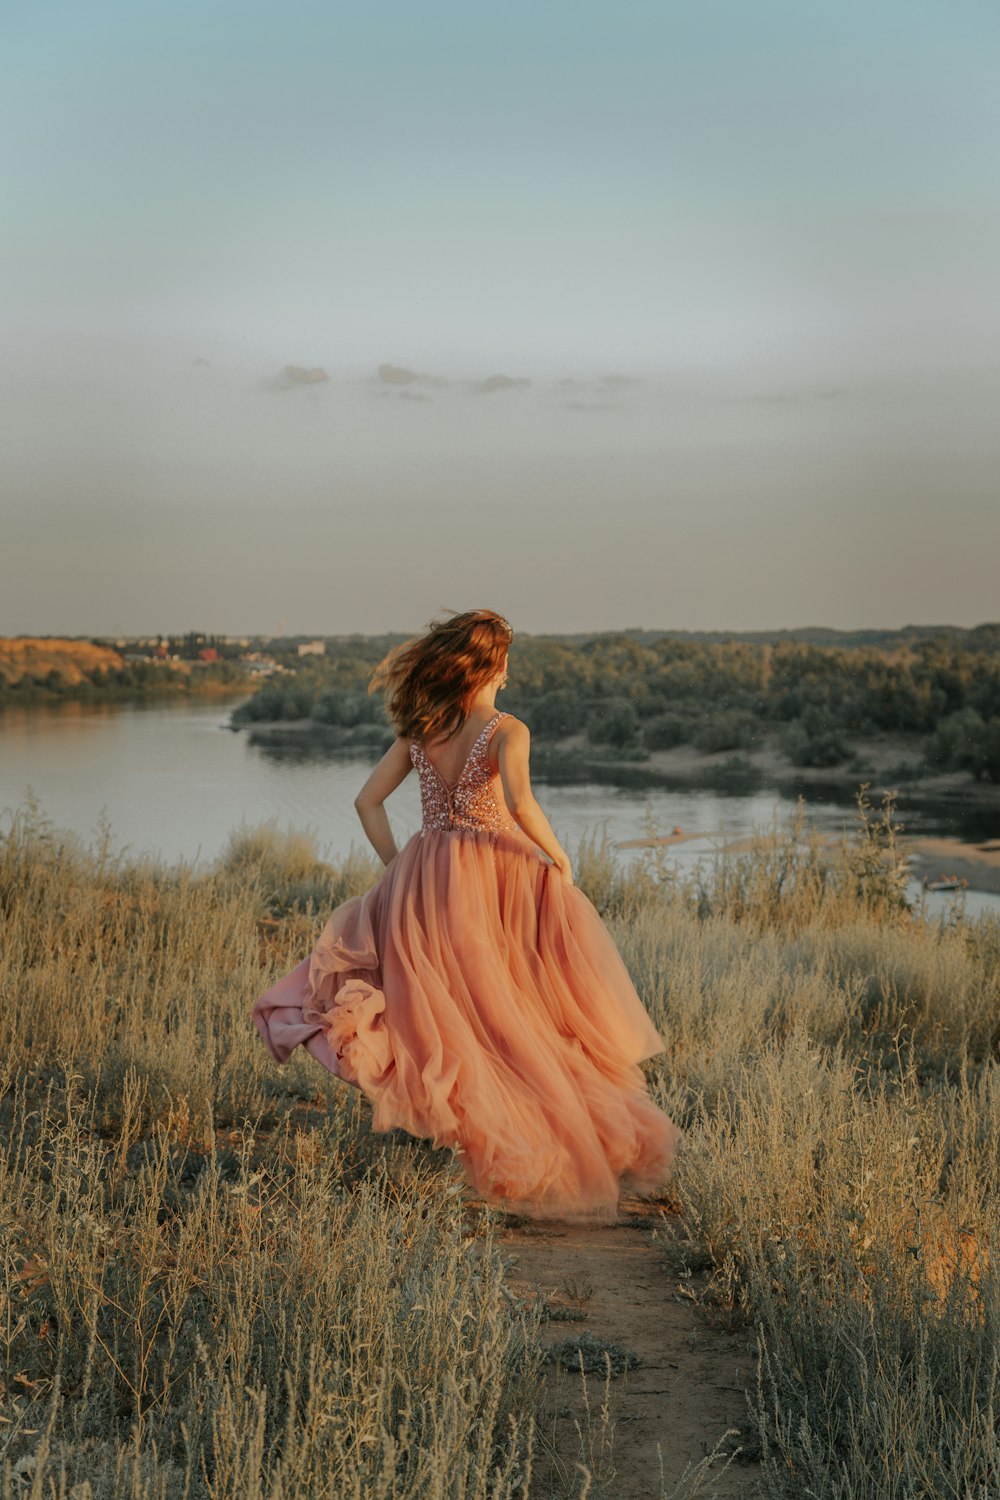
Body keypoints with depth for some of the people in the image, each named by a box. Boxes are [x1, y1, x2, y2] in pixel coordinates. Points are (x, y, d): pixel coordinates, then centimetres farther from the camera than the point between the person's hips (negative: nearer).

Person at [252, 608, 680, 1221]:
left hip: (428, 879, 4)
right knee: (524, 1016, 6)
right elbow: (521, 804, -26)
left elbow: (368, 801, 8)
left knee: (458, 1010, 10)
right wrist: (558, 857, -11)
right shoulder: (507, 730, -10)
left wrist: (399, 870, 10)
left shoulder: (419, 731, 6)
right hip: (499, 877, -4)